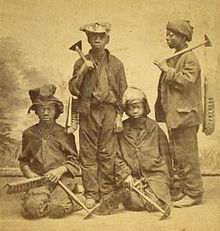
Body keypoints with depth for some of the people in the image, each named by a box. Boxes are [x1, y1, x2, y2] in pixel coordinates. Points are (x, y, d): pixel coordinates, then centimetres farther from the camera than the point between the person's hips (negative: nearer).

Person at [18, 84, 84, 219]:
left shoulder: (64, 133, 9)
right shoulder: (29, 133, 16)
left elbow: (74, 160, 8)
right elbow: (23, 160, 22)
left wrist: (60, 170, -10)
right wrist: (29, 173, 2)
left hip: (63, 178, -2)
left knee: (56, 209, -27)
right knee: (33, 208, -27)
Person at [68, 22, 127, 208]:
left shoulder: (116, 64, 8)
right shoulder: (81, 63, 8)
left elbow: (122, 92, 8)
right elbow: (73, 90, 2)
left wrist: (119, 116, 2)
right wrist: (82, 71, -10)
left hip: (109, 111, 0)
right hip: (88, 112, 0)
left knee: (108, 154, 1)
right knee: (88, 154, 1)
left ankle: (107, 194, 11)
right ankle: (91, 195, 9)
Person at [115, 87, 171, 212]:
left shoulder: (153, 126, 6)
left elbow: (165, 153, 9)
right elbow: (117, 156, 3)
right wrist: (125, 175, -8)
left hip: (155, 174, 0)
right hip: (132, 176, 0)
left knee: (155, 203, -16)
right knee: (134, 202, -19)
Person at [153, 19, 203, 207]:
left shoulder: (189, 58, -9)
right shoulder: (175, 58, 19)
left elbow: (186, 81, -23)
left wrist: (167, 70, -19)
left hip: (185, 115, -10)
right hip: (174, 115, 10)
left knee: (187, 156, -5)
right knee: (178, 156, 14)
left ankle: (194, 193, 4)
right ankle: (186, 190, 23)